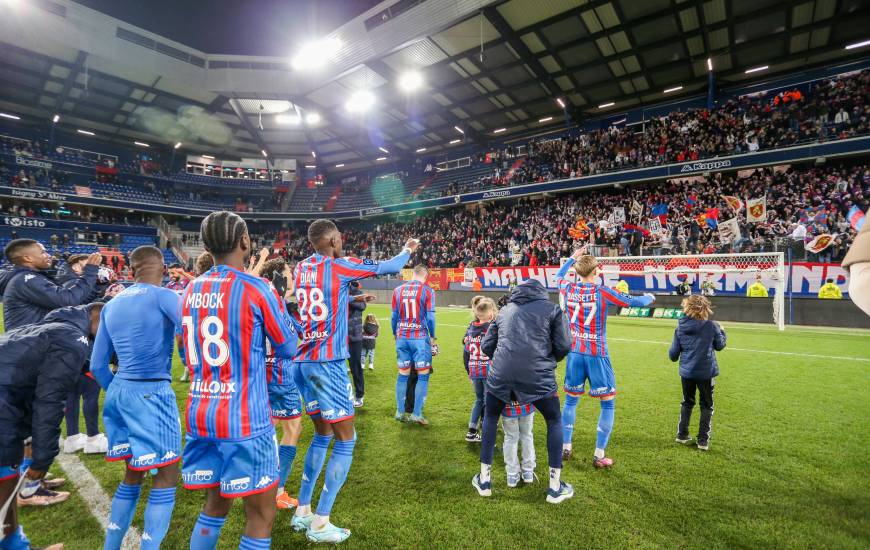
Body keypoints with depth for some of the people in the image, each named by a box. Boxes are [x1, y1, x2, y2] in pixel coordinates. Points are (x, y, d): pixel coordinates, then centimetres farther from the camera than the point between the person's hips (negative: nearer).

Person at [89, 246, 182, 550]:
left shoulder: (111, 305, 11)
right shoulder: (163, 296, -10)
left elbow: (97, 365, 14)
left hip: (119, 391, 8)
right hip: (151, 393, -8)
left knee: (132, 474, 22)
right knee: (167, 477, 5)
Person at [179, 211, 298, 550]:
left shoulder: (190, 291, 6)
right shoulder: (255, 288, -13)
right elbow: (288, 348, -3)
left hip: (198, 414, 7)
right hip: (244, 419, -7)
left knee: (216, 503, 23)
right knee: (261, 513, 8)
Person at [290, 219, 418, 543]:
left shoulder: (300, 269, 9)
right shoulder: (339, 266, -7)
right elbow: (388, 267, 4)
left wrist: (353, 296, 35)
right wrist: (407, 250, 22)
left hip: (301, 362, 7)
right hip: (327, 363, -7)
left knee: (322, 434, 20)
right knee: (346, 440, 5)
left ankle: (302, 512, 26)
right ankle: (320, 523, 8)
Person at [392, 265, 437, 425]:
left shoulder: (398, 290, 5)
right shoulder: (427, 290, -6)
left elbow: (394, 317, 7)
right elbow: (430, 317, -8)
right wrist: (432, 337, 5)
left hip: (402, 338, 4)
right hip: (420, 338, -4)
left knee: (403, 374, 14)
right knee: (423, 375, 6)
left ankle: (400, 412, 20)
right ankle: (417, 413, 6)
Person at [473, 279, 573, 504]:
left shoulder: (505, 310, 19)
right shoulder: (552, 309, 11)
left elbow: (486, 346, 18)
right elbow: (563, 346, 5)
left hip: (500, 376, 2)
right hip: (538, 377, -2)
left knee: (490, 418, 26)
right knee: (555, 422, 22)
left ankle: (484, 480, 32)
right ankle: (555, 487, 27)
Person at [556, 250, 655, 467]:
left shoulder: (568, 289, -1)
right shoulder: (602, 292, -12)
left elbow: (559, 275, 23)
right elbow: (636, 302, -4)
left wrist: (572, 258, 31)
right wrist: (649, 297, 17)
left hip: (575, 353, 4)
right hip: (597, 355, -4)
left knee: (571, 400, 16)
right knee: (607, 404, 9)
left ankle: (565, 448, 24)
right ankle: (599, 455, 10)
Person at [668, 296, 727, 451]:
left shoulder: (680, 327, -5)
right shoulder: (712, 326, -12)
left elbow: (673, 354, -1)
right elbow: (720, 346, 6)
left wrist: (675, 357, 23)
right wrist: (721, 331, 23)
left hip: (687, 372, 2)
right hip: (706, 372, -2)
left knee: (687, 402, 20)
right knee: (706, 406, 14)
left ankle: (682, 434, 23)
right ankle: (703, 440, 13)